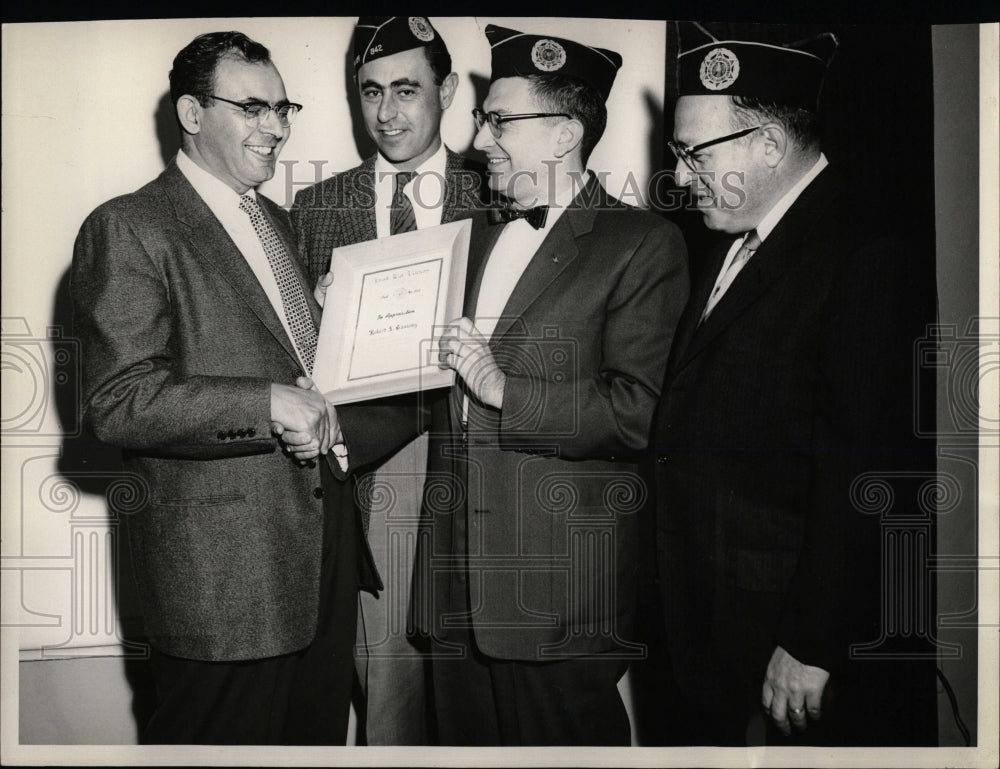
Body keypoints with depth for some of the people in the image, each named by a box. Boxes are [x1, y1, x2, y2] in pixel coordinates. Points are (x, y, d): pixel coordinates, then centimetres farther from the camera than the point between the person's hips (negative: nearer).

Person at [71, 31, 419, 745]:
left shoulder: (278, 222, 17)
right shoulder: (127, 230, -8)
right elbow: (118, 403, -17)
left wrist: (327, 420, 4)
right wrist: (269, 404, -24)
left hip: (324, 546, 7)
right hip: (219, 571, -7)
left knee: (319, 735, 17)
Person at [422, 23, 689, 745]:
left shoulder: (643, 242, -7)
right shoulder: (479, 235, 16)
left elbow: (641, 413, -16)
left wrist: (505, 389, -19)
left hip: (560, 585, -6)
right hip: (457, 573, 7)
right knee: (467, 737, 16)